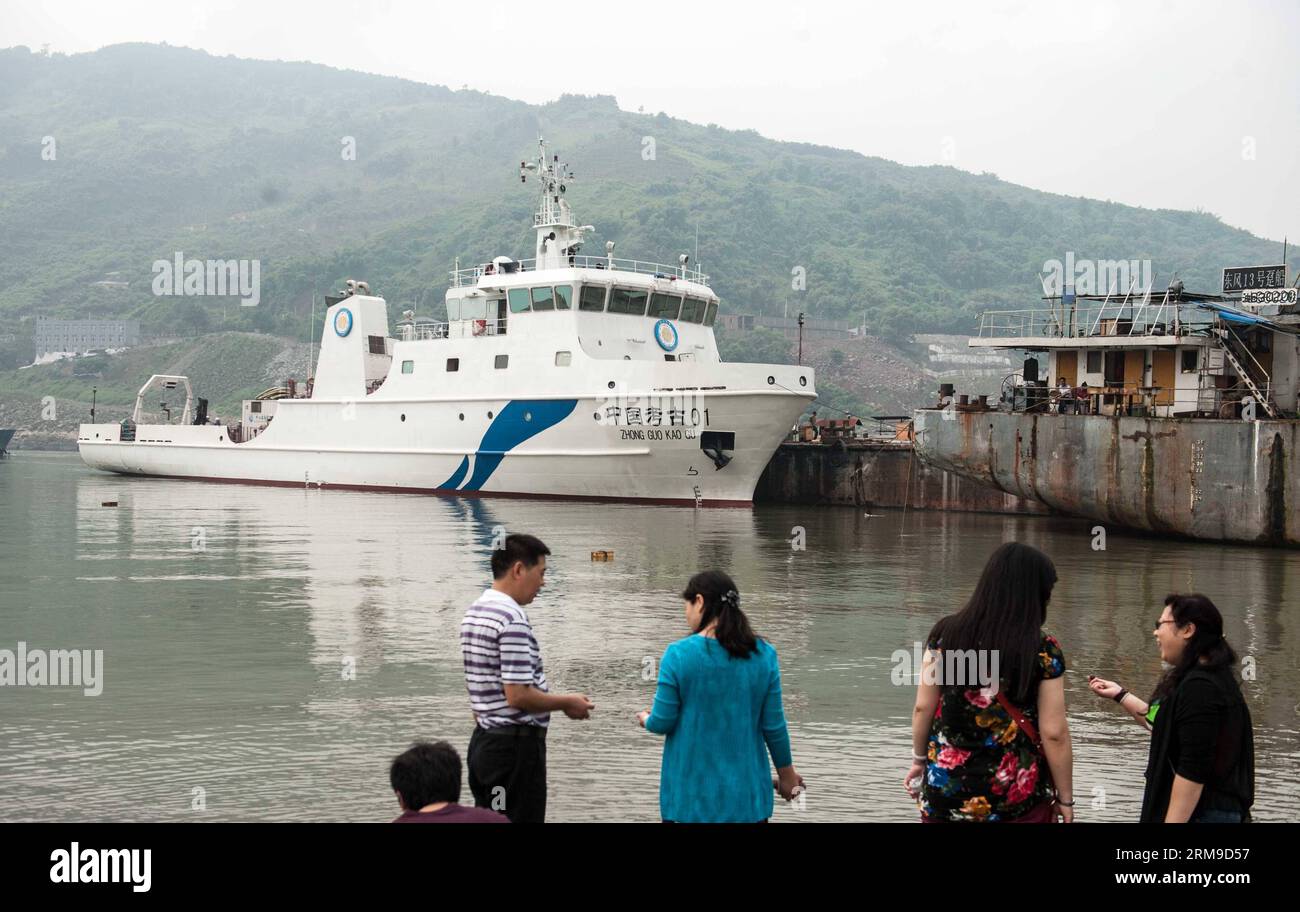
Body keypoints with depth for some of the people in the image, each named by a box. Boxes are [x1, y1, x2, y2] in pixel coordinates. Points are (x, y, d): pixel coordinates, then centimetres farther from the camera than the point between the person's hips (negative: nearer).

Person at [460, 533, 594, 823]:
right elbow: (518, 696, -22)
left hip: (483, 740, 10)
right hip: (516, 744, -9)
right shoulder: (513, 619, -19)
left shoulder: (474, 612, 11)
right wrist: (568, 703, -9)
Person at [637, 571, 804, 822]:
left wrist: (646, 719, 16)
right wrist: (787, 774, 14)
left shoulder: (679, 654, -13)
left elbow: (662, 723, -8)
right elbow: (773, 725, -1)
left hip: (691, 793, -2)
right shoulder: (764, 655, -4)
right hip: (746, 792, 2)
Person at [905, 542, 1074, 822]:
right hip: (1018, 798, -2)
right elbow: (1053, 734, -11)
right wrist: (1065, 798, 0)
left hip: (946, 786, 3)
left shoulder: (945, 635, -5)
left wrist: (919, 760, 15)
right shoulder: (1044, 652, -12)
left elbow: (923, 708, 0)